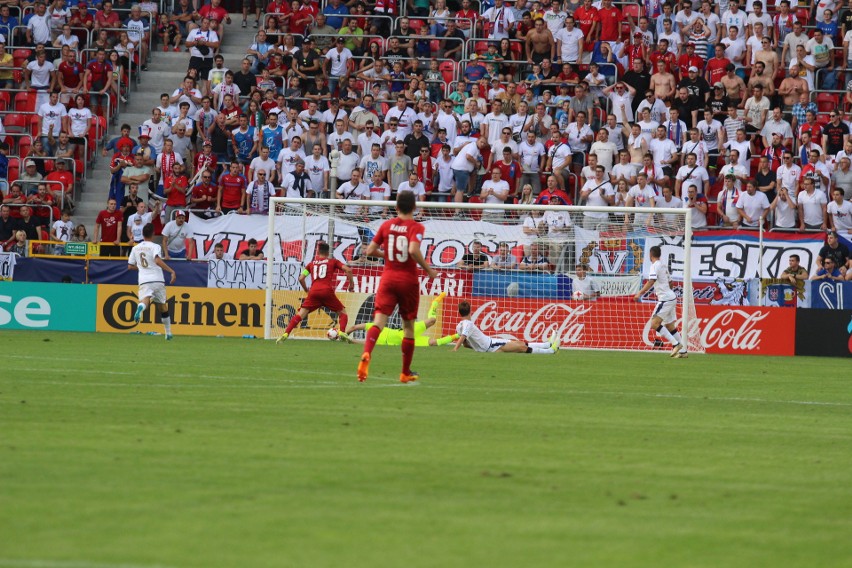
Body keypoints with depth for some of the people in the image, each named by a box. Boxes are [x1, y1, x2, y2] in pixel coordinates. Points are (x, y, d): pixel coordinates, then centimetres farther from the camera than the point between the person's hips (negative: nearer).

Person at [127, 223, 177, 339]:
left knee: (145, 300, -22)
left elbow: (130, 266, 20)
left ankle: (140, 308, -60)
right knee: (163, 306, 16)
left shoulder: (135, 248, 13)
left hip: (144, 281, 1)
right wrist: (172, 271, -19)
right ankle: (168, 333, 24)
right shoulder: (155, 247, -1)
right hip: (158, 280, -1)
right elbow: (158, 261, -20)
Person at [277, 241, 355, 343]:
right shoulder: (333, 262, 16)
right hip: (327, 291, -1)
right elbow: (348, 270, 4)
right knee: (342, 313, 14)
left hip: (313, 292, 1)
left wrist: (306, 289, 29)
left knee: (301, 314, 2)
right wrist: (351, 283, 16)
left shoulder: (311, 263, 21)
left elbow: (301, 278, 13)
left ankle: (285, 334, -13)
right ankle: (341, 332, -11)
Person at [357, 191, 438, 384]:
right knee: (408, 326, 13)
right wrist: (428, 269, -11)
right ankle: (406, 373, 21)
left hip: (388, 279, 2)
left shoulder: (386, 225, 4)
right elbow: (414, 250, -24)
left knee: (379, 320, -10)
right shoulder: (416, 227, -7)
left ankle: (366, 354, -39)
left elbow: (370, 251, 3)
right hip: (409, 281, -2)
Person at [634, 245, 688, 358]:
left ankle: (675, 344, -19)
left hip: (665, 299, -9)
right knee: (670, 326, 13)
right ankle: (683, 351, 12)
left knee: (654, 323, -14)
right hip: (671, 298, 9)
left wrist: (640, 293, -27)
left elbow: (651, 281, -23)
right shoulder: (663, 266, 18)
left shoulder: (655, 266, -10)